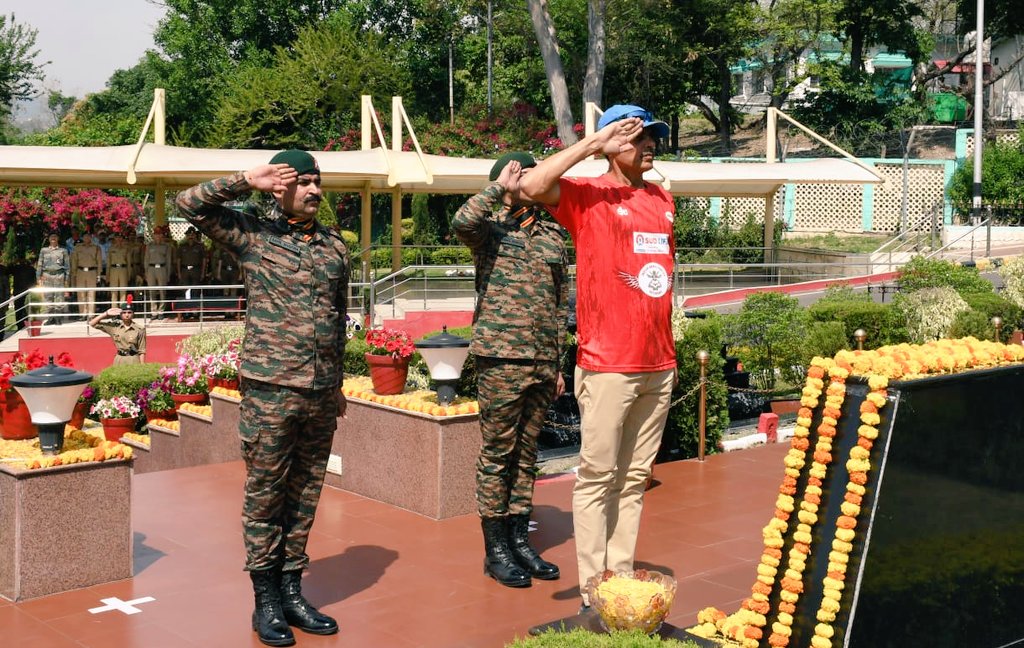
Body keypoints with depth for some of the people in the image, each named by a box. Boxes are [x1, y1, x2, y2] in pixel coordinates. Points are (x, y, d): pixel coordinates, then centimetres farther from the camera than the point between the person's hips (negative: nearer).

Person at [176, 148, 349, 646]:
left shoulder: (334, 246, 13)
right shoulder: (253, 235, -1)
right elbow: (191, 204, -7)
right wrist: (248, 181, -12)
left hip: (321, 393, 5)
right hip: (270, 390, -5)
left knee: (304, 497, 11)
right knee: (264, 496, 3)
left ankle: (292, 591, 21)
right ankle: (266, 600, 13)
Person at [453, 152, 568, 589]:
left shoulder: (553, 236, 14)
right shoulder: (490, 229, -2)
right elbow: (462, 223, -28)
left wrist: (557, 362, 15)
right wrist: (499, 186, -18)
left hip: (542, 364, 6)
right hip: (501, 360, -5)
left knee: (526, 454, 13)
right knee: (497, 455, 2)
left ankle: (520, 541, 23)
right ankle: (496, 550, 11)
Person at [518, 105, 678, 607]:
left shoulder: (663, 201, 16)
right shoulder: (588, 195, -3)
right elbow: (531, 186, -22)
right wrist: (592, 144, -15)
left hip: (658, 366, 6)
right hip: (608, 366, -6)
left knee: (635, 478, 11)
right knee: (598, 477, 0)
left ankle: (621, 575, 19)